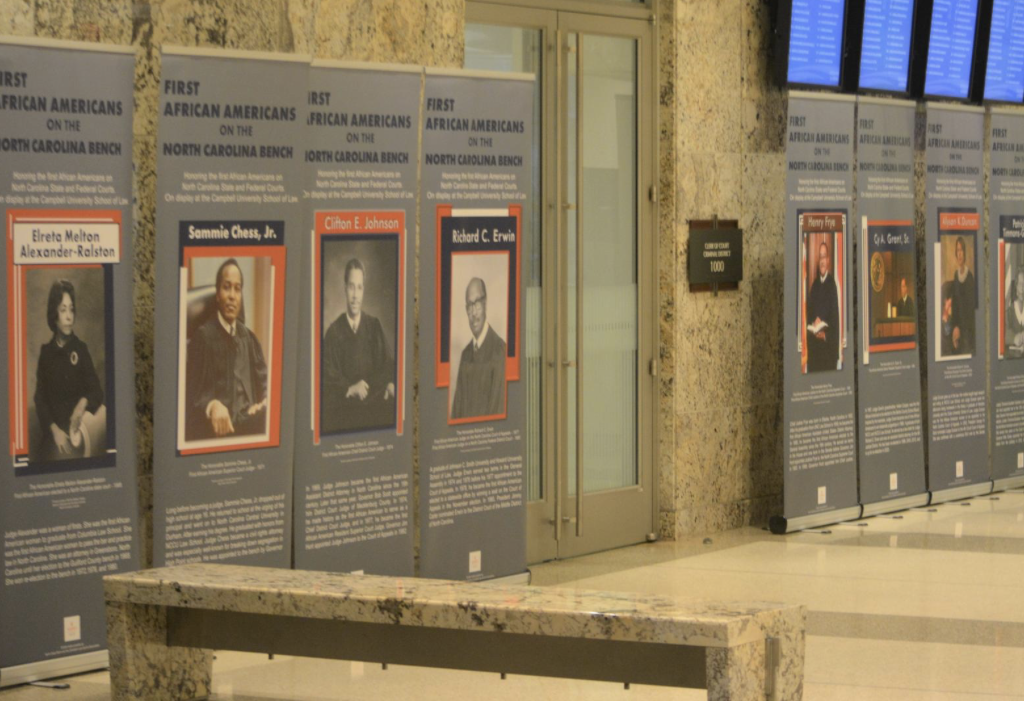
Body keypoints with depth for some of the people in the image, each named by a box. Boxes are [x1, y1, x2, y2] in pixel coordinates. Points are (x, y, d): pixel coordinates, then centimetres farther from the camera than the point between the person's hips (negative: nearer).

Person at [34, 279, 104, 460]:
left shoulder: (80, 349, 4)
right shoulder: (46, 352, 6)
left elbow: (97, 392, 0)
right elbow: (40, 399, 4)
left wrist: (84, 402, -22)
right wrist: (53, 429, -11)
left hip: (74, 433, -1)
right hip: (51, 435, 1)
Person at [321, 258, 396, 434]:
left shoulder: (374, 326, 16)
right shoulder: (333, 331, 10)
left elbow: (387, 364, 13)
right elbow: (329, 377, 3)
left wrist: (390, 383, -10)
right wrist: (350, 389, -16)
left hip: (373, 400, 1)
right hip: (344, 404, -1)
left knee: (391, 406, -32)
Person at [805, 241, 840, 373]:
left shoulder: (832, 283, -5)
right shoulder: (815, 284, 13)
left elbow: (835, 313, -8)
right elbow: (809, 310, 14)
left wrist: (826, 335, -15)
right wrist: (814, 323, -7)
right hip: (814, 341, 5)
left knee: (828, 369, -7)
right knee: (814, 368, 3)